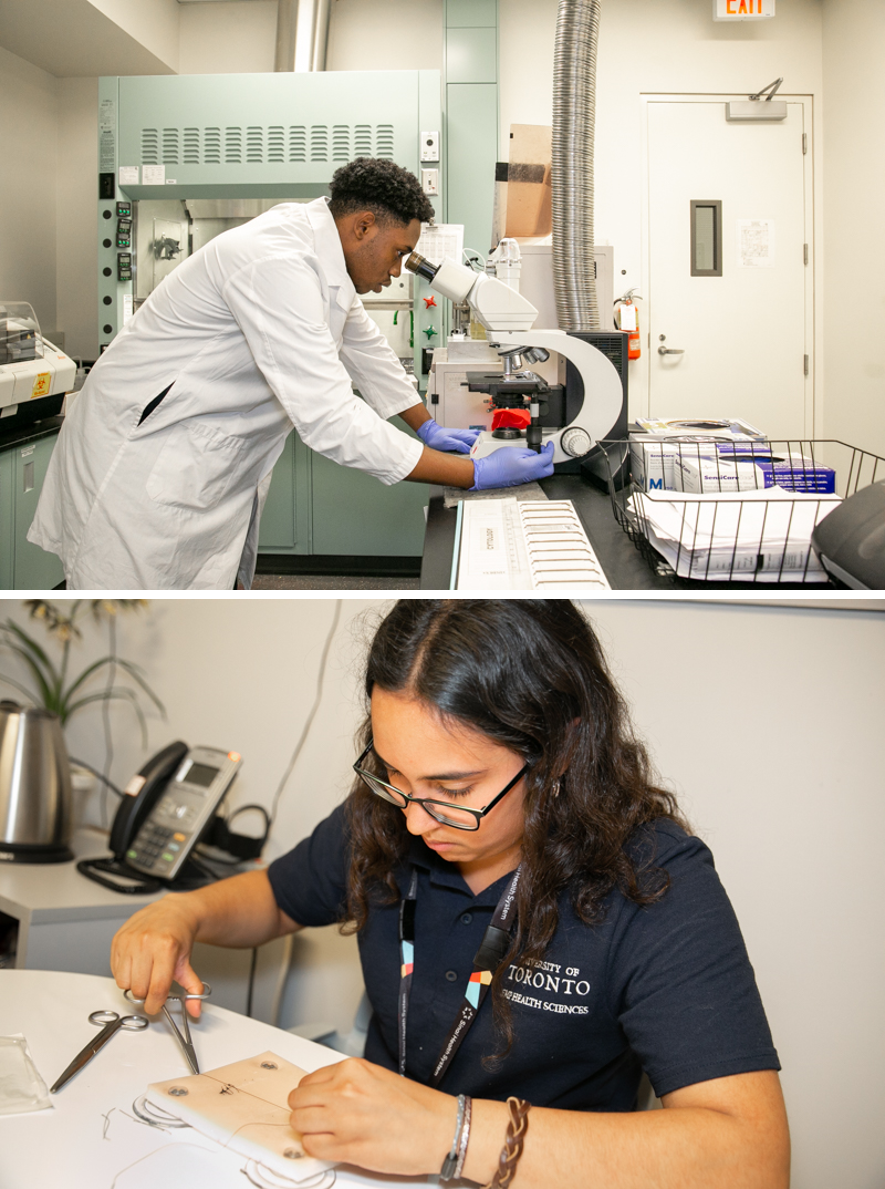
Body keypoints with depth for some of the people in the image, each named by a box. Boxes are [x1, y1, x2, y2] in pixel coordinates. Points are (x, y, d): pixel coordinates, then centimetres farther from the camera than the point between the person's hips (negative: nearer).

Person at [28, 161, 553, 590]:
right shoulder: (275, 264, -27)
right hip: (145, 457, -10)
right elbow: (330, 418, -31)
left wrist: (428, 427, 24)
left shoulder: (324, 253, 4)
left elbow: (363, 343, 23)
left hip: (214, 466, 10)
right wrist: (476, 475, -27)